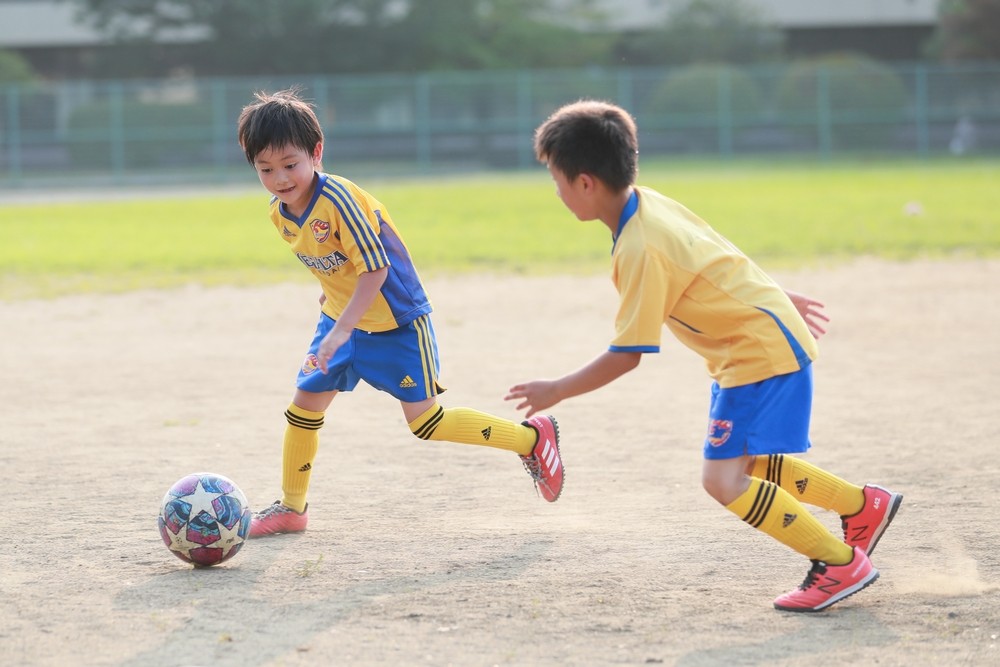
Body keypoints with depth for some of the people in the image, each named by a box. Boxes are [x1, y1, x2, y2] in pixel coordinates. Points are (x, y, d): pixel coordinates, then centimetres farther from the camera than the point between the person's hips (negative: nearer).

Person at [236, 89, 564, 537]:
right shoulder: (279, 212, -3)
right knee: (304, 407, 7)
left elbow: (375, 268, -27)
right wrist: (333, 308, 16)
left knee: (425, 421, -6)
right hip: (341, 318, 8)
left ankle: (532, 437, 8)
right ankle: (291, 508, 23)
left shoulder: (338, 199, -28)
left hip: (396, 320, -7)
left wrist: (341, 330, -31)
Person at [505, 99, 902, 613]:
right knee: (746, 463, 21)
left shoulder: (640, 252, -25)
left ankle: (840, 564, -6)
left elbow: (626, 355, -22)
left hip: (763, 350, -10)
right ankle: (864, 505, 31)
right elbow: (717, 257, 16)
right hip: (770, 329, 10)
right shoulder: (651, 205, 3)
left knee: (723, 478, -14)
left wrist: (555, 392, -12)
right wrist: (779, 300, 28)